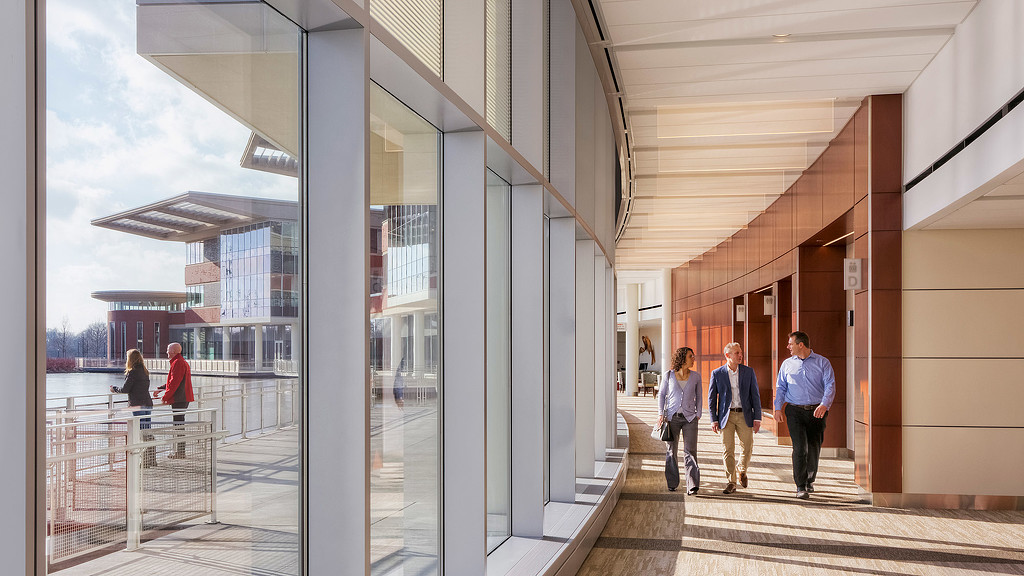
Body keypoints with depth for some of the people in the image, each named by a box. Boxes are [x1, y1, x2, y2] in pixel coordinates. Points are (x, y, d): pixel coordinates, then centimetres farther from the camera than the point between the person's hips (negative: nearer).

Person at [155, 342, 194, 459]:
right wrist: (160, 389, 26)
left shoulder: (177, 363, -14)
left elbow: (174, 382, -19)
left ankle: (180, 452, -5)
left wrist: (165, 397, -12)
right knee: (179, 423, 14)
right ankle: (179, 450, 19)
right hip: (184, 398, 10)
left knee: (178, 423, -7)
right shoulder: (182, 362, 20)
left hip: (178, 399, -10)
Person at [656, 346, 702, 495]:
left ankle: (692, 485, -10)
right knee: (671, 451, 6)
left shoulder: (696, 376, 5)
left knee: (690, 451, -8)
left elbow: (699, 396, 15)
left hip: (690, 418, 0)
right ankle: (672, 483, 19)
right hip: (672, 417, 0)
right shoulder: (668, 375, 1)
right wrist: (660, 414, 1)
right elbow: (661, 394, 9)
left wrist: (698, 414, 6)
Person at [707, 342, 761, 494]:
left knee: (748, 448, 3)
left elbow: (755, 395, 4)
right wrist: (714, 420, -3)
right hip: (726, 416, -1)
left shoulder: (749, 372, 3)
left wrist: (757, 418, -2)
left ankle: (742, 471, 32)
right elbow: (711, 398, 3)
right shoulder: (717, 373, -1)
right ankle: (731, 482, 10)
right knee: (728, 450, -1)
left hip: (744, 415, 1)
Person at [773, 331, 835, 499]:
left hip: (817, 412, 0)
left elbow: (830, 385, -5)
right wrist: (778, 408, -2)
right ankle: (800, 487, -5)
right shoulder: (787, 364, 10)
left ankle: (810, 480, 30)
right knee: (800, 448, -10)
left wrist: (824, 405, -22)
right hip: (795, 411, 0)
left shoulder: (822, 362, 4)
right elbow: (780, 387, 11)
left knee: (814, 448, 6)